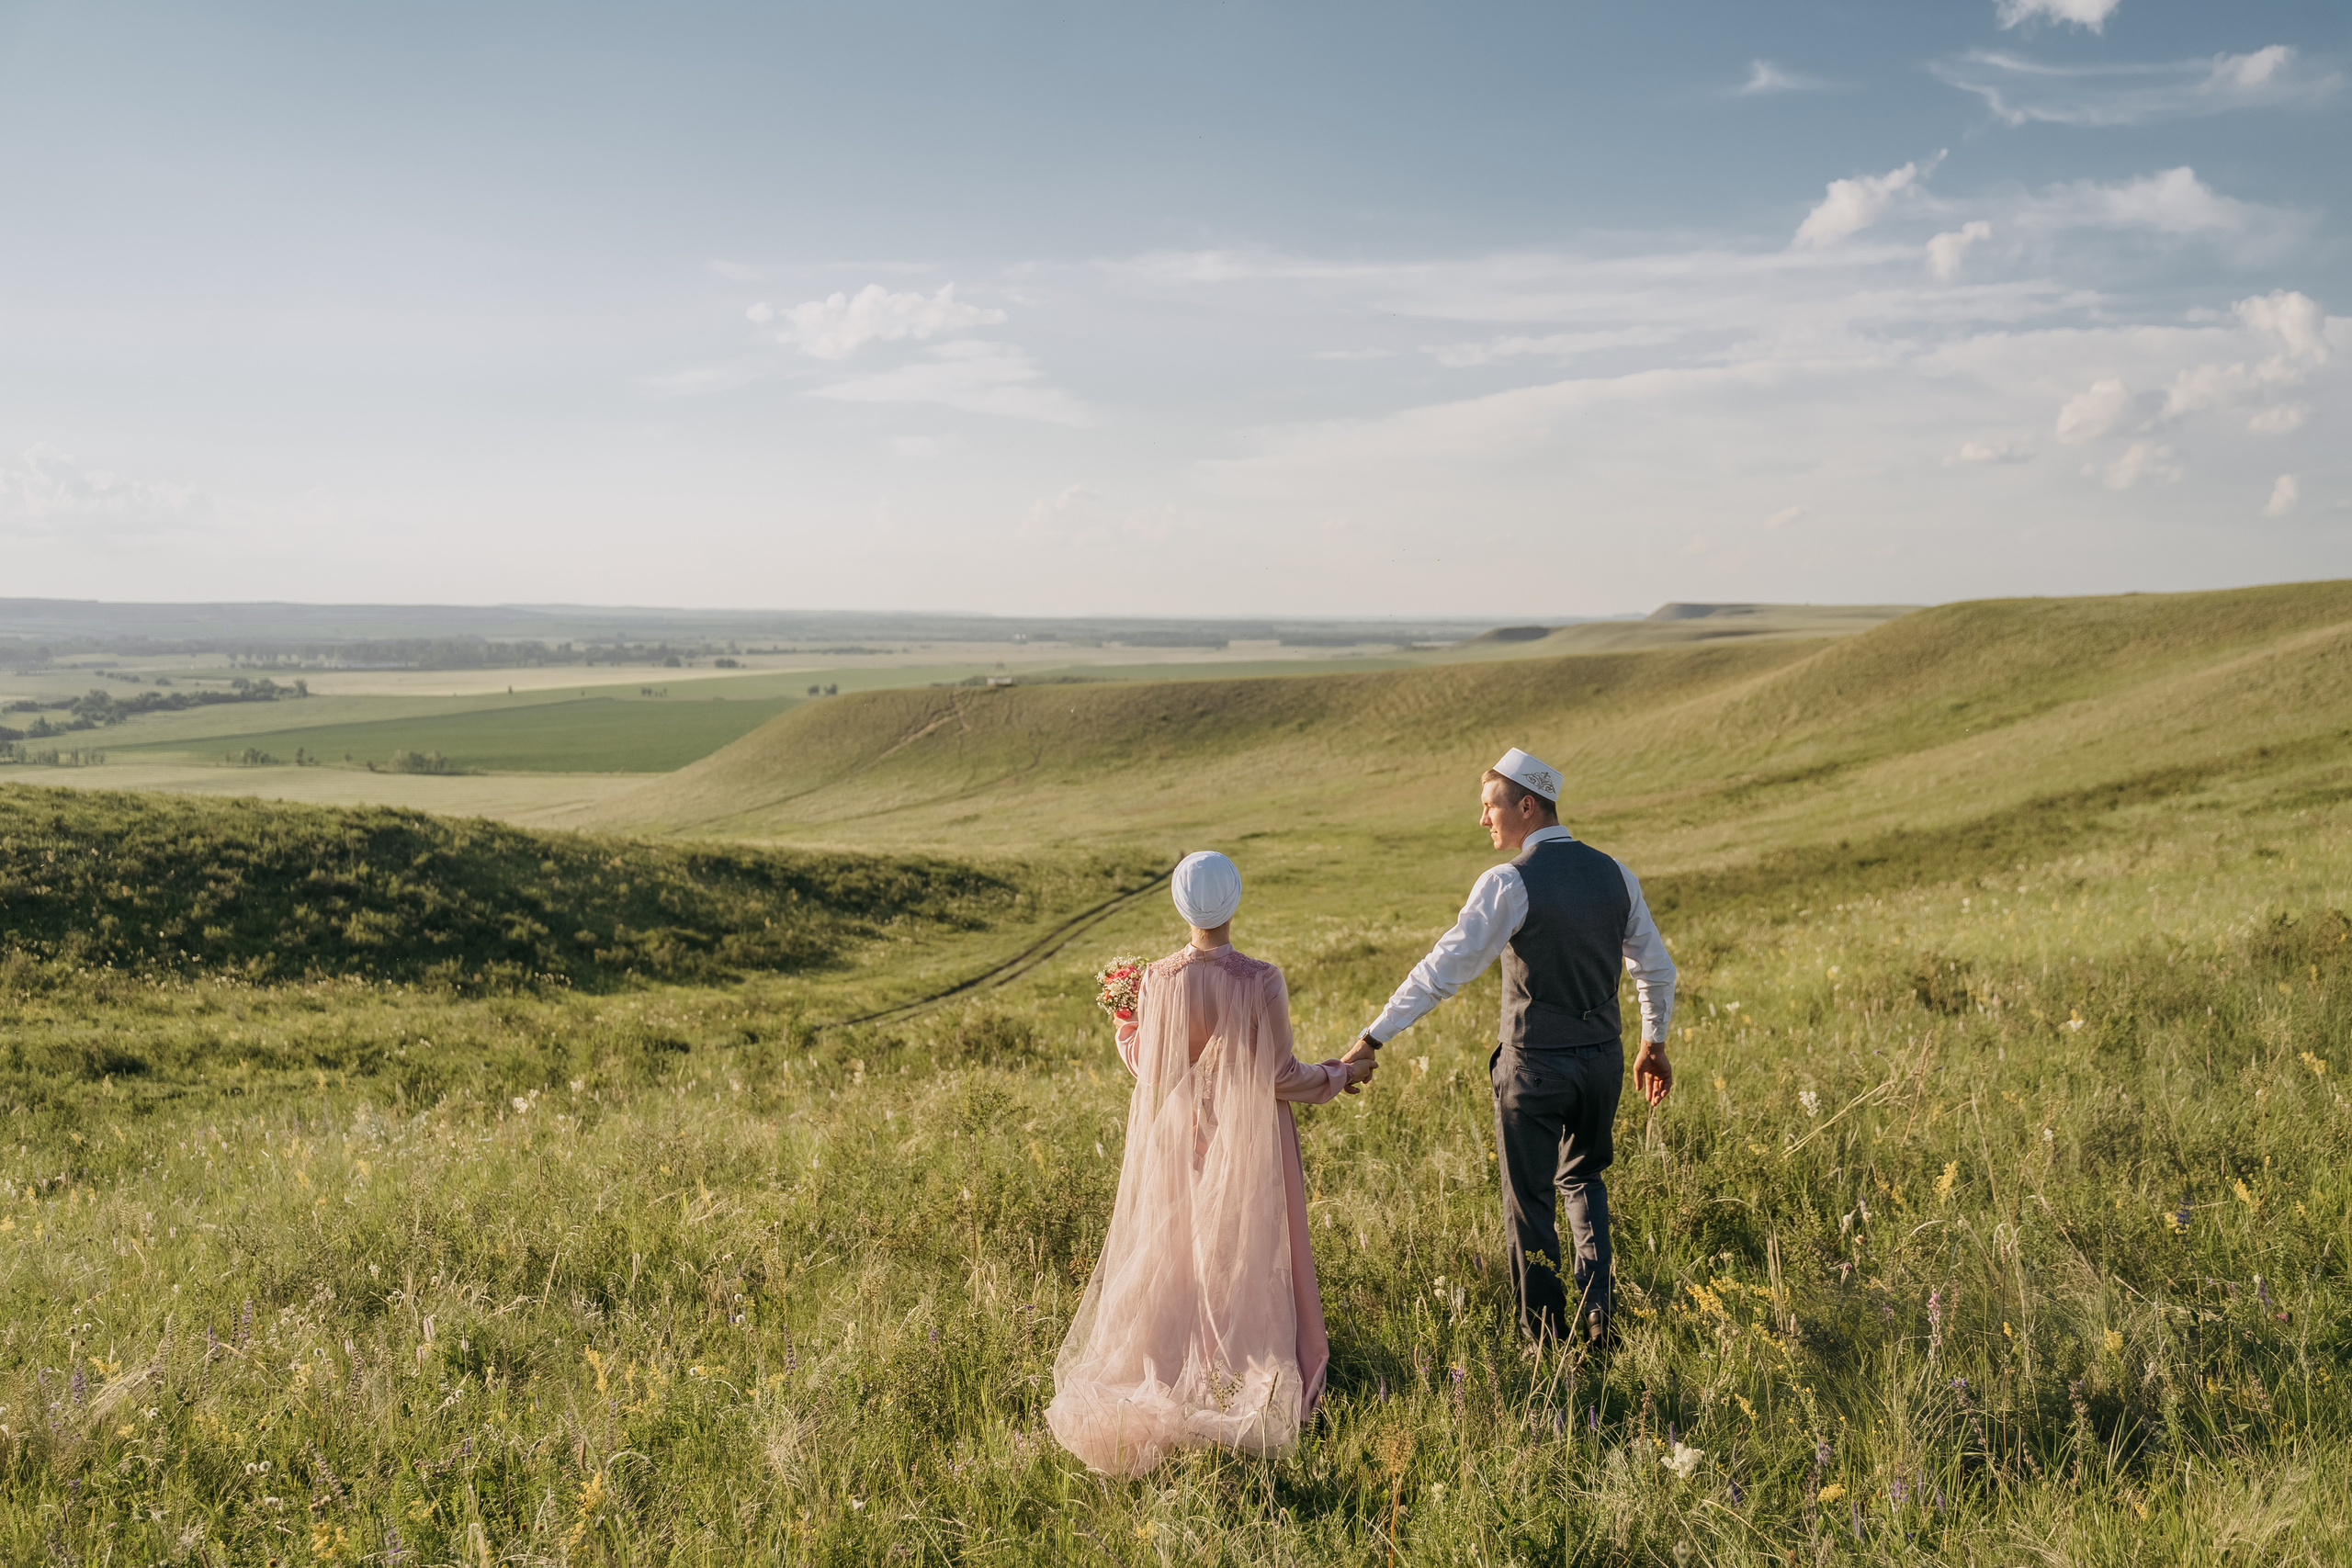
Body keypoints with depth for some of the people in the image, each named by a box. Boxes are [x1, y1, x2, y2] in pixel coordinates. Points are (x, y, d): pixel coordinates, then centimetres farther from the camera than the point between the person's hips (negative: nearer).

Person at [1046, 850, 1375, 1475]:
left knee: (1178, 1254, 16)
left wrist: (1123, 1028, 20)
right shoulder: (1261, 983, -20)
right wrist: (1338, 1077, 4)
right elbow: (1281, 1075, -14)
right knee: (1249, 1257, 12)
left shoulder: (1158, 981, -12)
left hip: (1178, 1143, 2)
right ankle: (1250, 1368, 18)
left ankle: (1178, 1372, 23)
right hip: (1248, 1144, -2)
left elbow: (1144, 1063, -1)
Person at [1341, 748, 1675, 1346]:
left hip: (1534, 1066, -6)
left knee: (1530, 1199, 10)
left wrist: (1374, 1037, -20)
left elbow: (1444, 969, -22)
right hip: (1603, 1060, 6)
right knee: (1582, 1178, 27)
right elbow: (1656, 967, 10)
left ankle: (1545, 1336, 19)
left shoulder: (1509, 883, -17)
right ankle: (1596, 1314, 18)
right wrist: (1654, 1043, 24)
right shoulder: (1612, 873, 2)